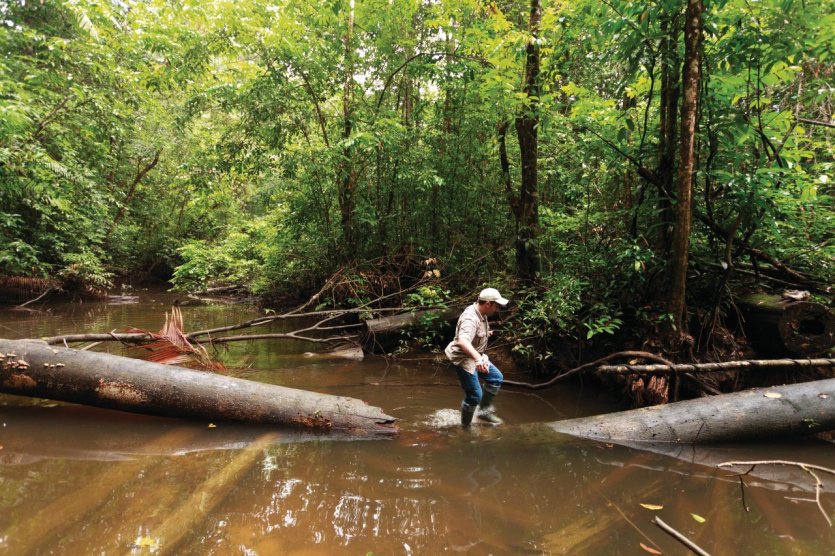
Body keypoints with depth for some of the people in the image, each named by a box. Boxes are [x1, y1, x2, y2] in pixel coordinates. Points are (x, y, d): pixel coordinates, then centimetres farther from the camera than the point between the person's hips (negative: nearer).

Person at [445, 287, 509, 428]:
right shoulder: (471, 318, -31)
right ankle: (465, 427, 16)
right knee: (474, 396, -5)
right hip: (464, 359, -10)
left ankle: (484, 410, 26)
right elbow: (463, 341, -49)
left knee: (496, 378, 16)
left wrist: (485, 334, 43)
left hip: (475, 356, 10)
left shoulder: (481, 314, 0)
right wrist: (478, 358, -63)